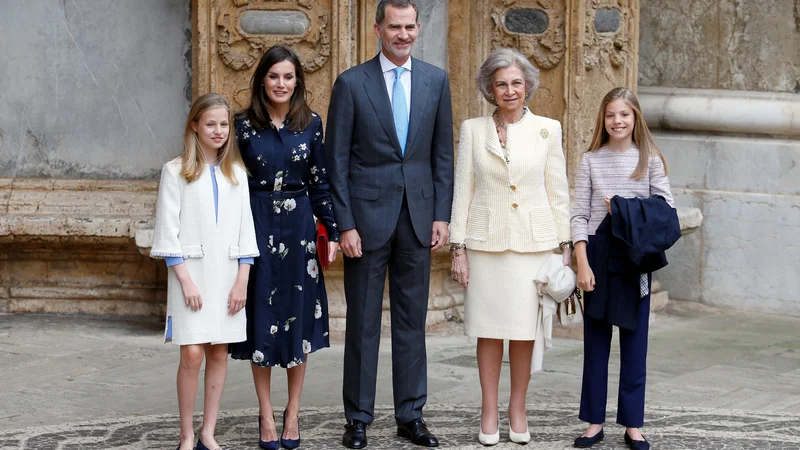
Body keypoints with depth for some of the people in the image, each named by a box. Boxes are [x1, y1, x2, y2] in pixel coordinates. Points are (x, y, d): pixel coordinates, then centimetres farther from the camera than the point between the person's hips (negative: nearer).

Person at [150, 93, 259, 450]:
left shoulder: (236, 173, 11)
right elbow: (168, 230, -4)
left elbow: (245, 229, 9)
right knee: (192, 353, -9)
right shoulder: (176, 171, 0)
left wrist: (242, 280, 1)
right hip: (190, 273, -3)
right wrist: (186, 280, -11)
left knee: (219, 353, 4)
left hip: (227, 273, 4)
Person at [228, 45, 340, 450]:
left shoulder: (311, 124, 3)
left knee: (299, 317, 4)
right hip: (257, 226, -1)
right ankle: (266, 415, 14)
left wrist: (333, 231, 2)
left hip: (299, 227, 1)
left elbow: (320, 182, 6)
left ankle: (293, 413, 16)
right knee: (261, 316, 4)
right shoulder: (244, 124, 0)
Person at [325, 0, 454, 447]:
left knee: (413, 320, 9)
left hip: (418, 216, 3)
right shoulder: (351, 83, -4)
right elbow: (337, 161, -4)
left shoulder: (436, 80, 6)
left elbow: (443, 154, 8)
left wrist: (442, 216, 2)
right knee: (363, 322, 4)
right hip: (367, 216, -3)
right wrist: (345, 225, -9)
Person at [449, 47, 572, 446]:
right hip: (485, 242, 0)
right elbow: (462, 191, 3)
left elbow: (558, 191, 5)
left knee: (524, 328, 4)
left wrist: (565, 247, 2)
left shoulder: (547, 129, 2)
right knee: (489, 329, 5)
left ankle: (518, 409, 18)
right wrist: (457, 249, -1)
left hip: (533, 242, 0)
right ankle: (489, 411, 15)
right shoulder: (472, 130, 2)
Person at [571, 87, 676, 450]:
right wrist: (582, 264, -8)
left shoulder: (650, 160, 3)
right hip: (597, 253, 0)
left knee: (634, 339, 4)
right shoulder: (591, 160, 3)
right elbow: (579, 215, 0)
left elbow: (666, 210, 0)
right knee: (595, 339, 5)